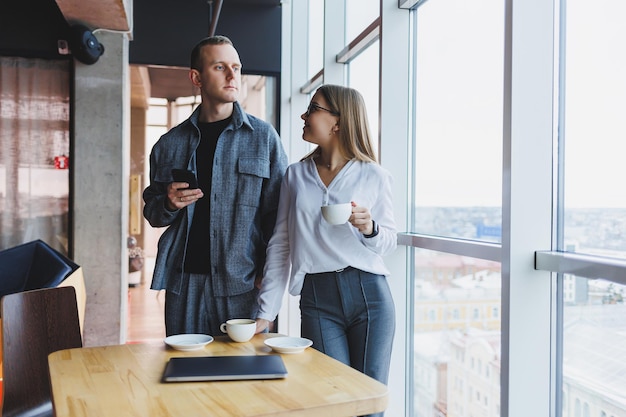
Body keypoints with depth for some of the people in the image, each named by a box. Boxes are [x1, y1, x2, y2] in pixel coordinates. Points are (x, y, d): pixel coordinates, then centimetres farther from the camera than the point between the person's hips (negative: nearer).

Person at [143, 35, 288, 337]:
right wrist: (169, 204, -5)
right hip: (183, 282, 3)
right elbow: (152, 210, 18)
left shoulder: (263, 137, 2)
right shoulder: (170, 143, 10)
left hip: (243, 286, -2)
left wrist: (269, 274, -11)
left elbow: (278, 211, -1)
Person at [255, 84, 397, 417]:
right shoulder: (296, 175, 7)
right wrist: (266, 313, 1)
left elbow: (389, 242, 7)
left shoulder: (374, 176, 2)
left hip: (369, 294, -1)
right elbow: (280, 245, 5)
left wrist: (370, 228, -16)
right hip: (317, 299, 1)